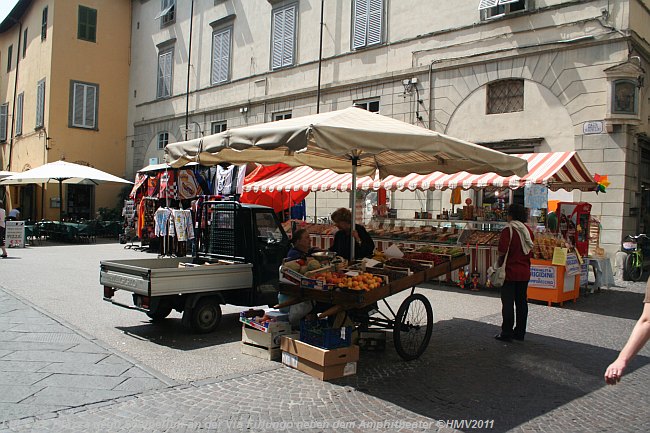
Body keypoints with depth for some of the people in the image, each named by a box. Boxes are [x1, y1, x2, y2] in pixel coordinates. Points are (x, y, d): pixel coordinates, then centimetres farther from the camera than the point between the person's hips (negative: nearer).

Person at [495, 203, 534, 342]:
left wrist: (499, 264, -2)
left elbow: (502, 251, -18)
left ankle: (506, 333, 5)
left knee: (508, 303, 0)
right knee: (522, 302, 12)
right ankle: (520, 332, 20)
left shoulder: (508, 230, -14)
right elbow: (531, 251, 11)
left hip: (510, 272, -6)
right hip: (524, 272, 6)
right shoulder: (528, 230, 6)